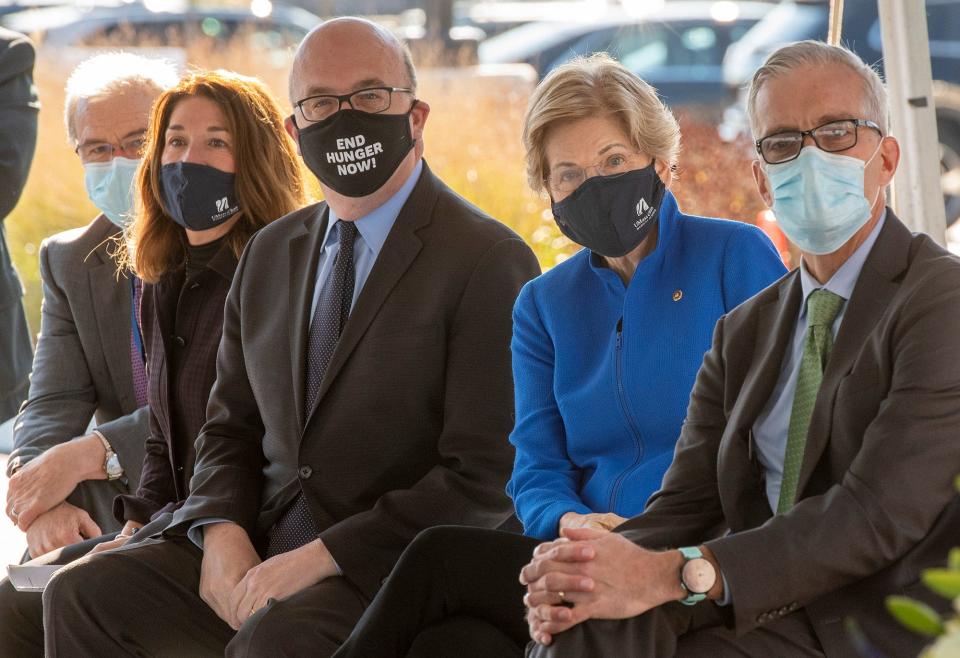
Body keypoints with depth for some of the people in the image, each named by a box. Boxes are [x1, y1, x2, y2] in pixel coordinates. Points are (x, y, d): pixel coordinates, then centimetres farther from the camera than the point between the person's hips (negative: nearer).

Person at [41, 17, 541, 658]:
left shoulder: (490, 262, -8)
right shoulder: (269, 254, 16)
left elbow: (484, 479, -14)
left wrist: (321, 557, -17)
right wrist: (222, 534, -3)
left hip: (390, 578, -6)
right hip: (257, 555, 7)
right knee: (83, 594, -13)